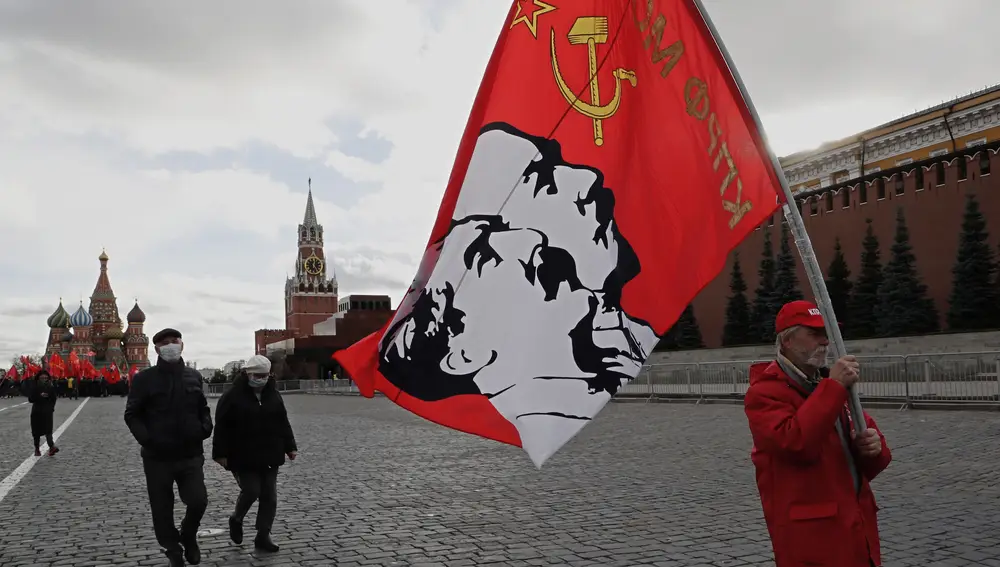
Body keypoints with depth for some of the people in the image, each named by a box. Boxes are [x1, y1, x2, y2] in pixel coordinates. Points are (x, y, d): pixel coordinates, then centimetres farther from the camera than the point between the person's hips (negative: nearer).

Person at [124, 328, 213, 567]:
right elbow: (131, 414, -1)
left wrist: (206, 427, -1)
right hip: (158, 457, -2)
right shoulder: (145, 378, -4)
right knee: (162, 510, 6)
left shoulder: (193, 376, 7)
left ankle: (188, 537, 24)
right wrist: (146, 438, -16)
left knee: (198, 502, -7)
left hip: (191, 454, 2)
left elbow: (203, 408, 18)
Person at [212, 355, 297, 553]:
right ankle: (236, 519, 21)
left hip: (269, 456, 5)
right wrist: (220, 453, -12)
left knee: (269, 496, 3)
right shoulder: (233, 396, -9)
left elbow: (283, 423, 14)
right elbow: (222, 427, -9)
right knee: (251, 491, -10)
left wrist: (290, 446, 10)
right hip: (243, 457, -5)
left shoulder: (273, 394, 8)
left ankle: (263, 536, 13)